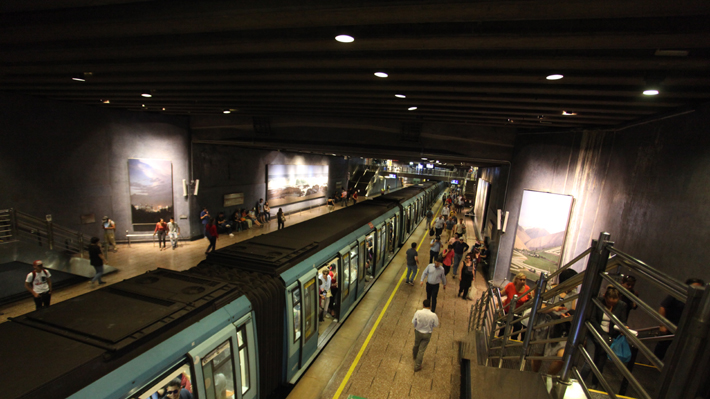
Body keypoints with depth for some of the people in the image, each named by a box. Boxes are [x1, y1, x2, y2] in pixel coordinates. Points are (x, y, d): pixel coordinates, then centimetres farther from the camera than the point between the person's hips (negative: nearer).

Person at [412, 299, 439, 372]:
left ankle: (414, 356, 58)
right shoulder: (433, 315, -27)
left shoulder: (418, 312, -25)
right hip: (427, 334, -1)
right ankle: (417, 366, 29)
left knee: (416, 345, 29)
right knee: (422, 350, 15)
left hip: (418, 332, 1)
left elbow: (413, 323, -14)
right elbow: (436, 325, -10)